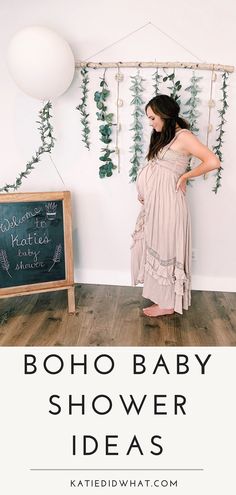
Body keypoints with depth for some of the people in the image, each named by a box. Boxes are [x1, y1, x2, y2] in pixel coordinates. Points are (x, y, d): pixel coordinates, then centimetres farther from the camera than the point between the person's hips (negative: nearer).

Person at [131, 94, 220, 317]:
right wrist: (144, 193, 3)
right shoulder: (163, 136, 15)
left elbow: (213, 161, -22)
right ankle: (161, 295, 30)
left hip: (167, 202, -9)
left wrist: (185, 176, -12)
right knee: (156, 248, 15)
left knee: (165, 249, 0)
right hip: (154, 202, 9)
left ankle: (167, 304, 15)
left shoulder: (183, 136, -13)